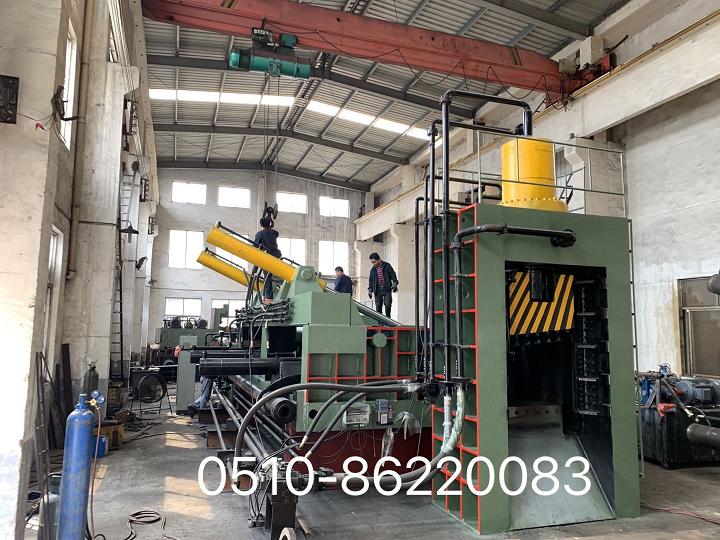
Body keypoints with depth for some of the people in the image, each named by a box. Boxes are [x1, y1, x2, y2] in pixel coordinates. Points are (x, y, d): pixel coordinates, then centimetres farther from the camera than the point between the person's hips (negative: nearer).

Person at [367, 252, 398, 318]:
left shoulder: (387, 266, -1)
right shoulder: (373, 269, 9)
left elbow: (393, 275, 3)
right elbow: (371, 280, 17)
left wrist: (394, 284, -7)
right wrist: (370, 290, 12)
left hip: (387, 290, -3)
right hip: (378, 291, 3)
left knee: (387, 305, -9)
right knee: (378, 306, 0)